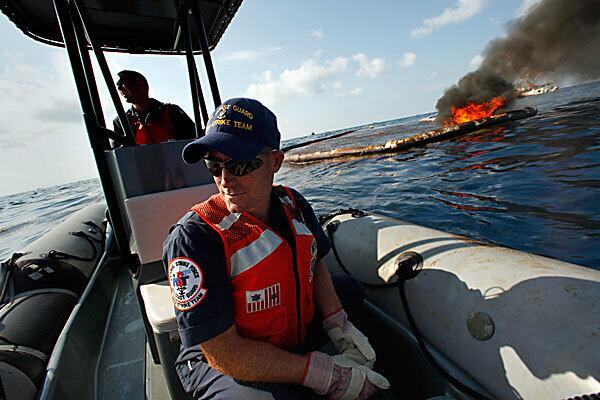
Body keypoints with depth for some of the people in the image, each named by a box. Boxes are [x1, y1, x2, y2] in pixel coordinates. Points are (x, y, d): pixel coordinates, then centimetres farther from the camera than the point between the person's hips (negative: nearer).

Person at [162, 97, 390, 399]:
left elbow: (315, 265, 8)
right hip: (223, 363, -6)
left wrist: (340, 328, -6)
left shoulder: (293, 204, -7)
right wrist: (328, 375, -25)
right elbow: (223, 353, -25)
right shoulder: (192, 239, -27)